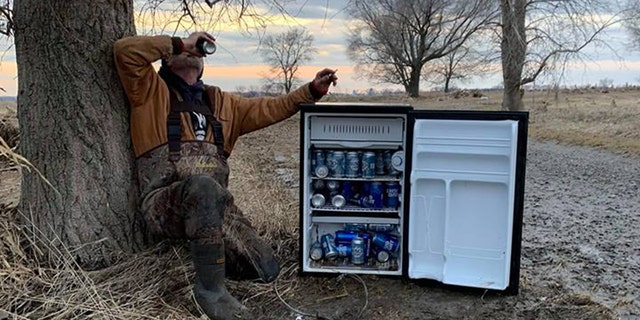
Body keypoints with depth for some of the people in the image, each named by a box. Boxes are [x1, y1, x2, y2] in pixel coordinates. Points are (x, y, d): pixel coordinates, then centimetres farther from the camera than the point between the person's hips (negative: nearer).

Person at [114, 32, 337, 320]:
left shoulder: (218, 101, 23)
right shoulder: (152, 90, 9)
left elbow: (269, 109, 20)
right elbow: (124, 51, -7)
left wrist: (312, 91, 10)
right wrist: (181, 43, 0)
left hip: (213, 202, 5)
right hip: (165, 203, -4)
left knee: (265, 271, -9)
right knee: (202, 186, -41)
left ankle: (203, 248, 19)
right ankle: (211, 290, -24)